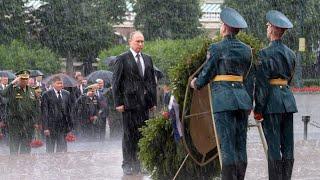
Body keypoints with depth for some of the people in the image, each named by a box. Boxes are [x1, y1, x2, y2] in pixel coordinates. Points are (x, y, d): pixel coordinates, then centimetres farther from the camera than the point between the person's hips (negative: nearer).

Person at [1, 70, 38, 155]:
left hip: (28, 123, 4)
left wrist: (35, 122, 11)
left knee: (26, 148, 7)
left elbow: (35, 107, 16)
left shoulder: (31, 91, 12)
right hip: (15, 122, -4)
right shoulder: (13, 90, -4)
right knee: (14, 147, -2)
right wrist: (13, 83, -22)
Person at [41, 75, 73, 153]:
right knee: (50, 149, 2)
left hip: (63, 126, 4)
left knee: (62, 149, 4)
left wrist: (70, 126, 6)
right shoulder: (47, 95, -3)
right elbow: (44, 112, -6)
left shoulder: (66, 94, 10)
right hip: (51, 125, -4)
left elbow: (69, 110, 12)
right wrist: (45, 127, -11)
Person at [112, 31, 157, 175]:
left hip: (145, 103, 5)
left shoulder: (147, 59, 16)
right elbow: (116, 82, -2)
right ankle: (127, 165, 3)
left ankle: (139, 165, 7)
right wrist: (118, 103, -9)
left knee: (143, 135, 2)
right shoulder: (122, 59, 0)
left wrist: (153, 101, 11)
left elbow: (152, 81, 18)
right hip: (129, 102, -5)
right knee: (129, 135, -2)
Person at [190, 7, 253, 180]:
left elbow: (207, 74, -1)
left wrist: (196, 84, 20)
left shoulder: (216, 48, -7)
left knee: (227, 146, -7)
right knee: (241, 146, 7)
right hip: (242, 97, 6)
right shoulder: (246, 49, 10)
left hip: (223, 99, -6)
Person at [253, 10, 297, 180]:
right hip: (288, 100, 7)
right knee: (287, 145, 8)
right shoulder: (290, 53, 10)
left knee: (273, 145, -5)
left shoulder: (265, 54, -11)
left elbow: (262, 83, -13)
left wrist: (258, 109, -9)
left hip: (272, 102, -7)